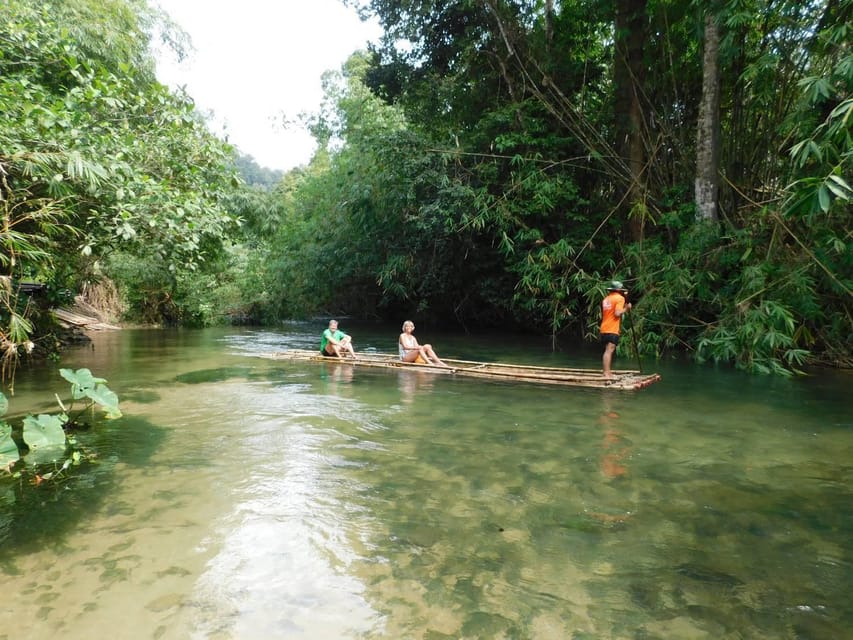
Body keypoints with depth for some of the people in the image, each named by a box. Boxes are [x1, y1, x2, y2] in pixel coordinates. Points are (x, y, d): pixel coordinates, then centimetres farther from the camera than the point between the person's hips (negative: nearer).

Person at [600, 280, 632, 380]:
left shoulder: (606, 299, 18)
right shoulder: (620, 298, -4)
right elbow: (617, 313, -17)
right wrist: (626, 308, 0)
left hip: (604, 329, 8)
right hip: (612, 330, -8)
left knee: (608, 350, 16)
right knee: (609, 350, -14)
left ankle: (607, 372, 21)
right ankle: (606, 373, -19)